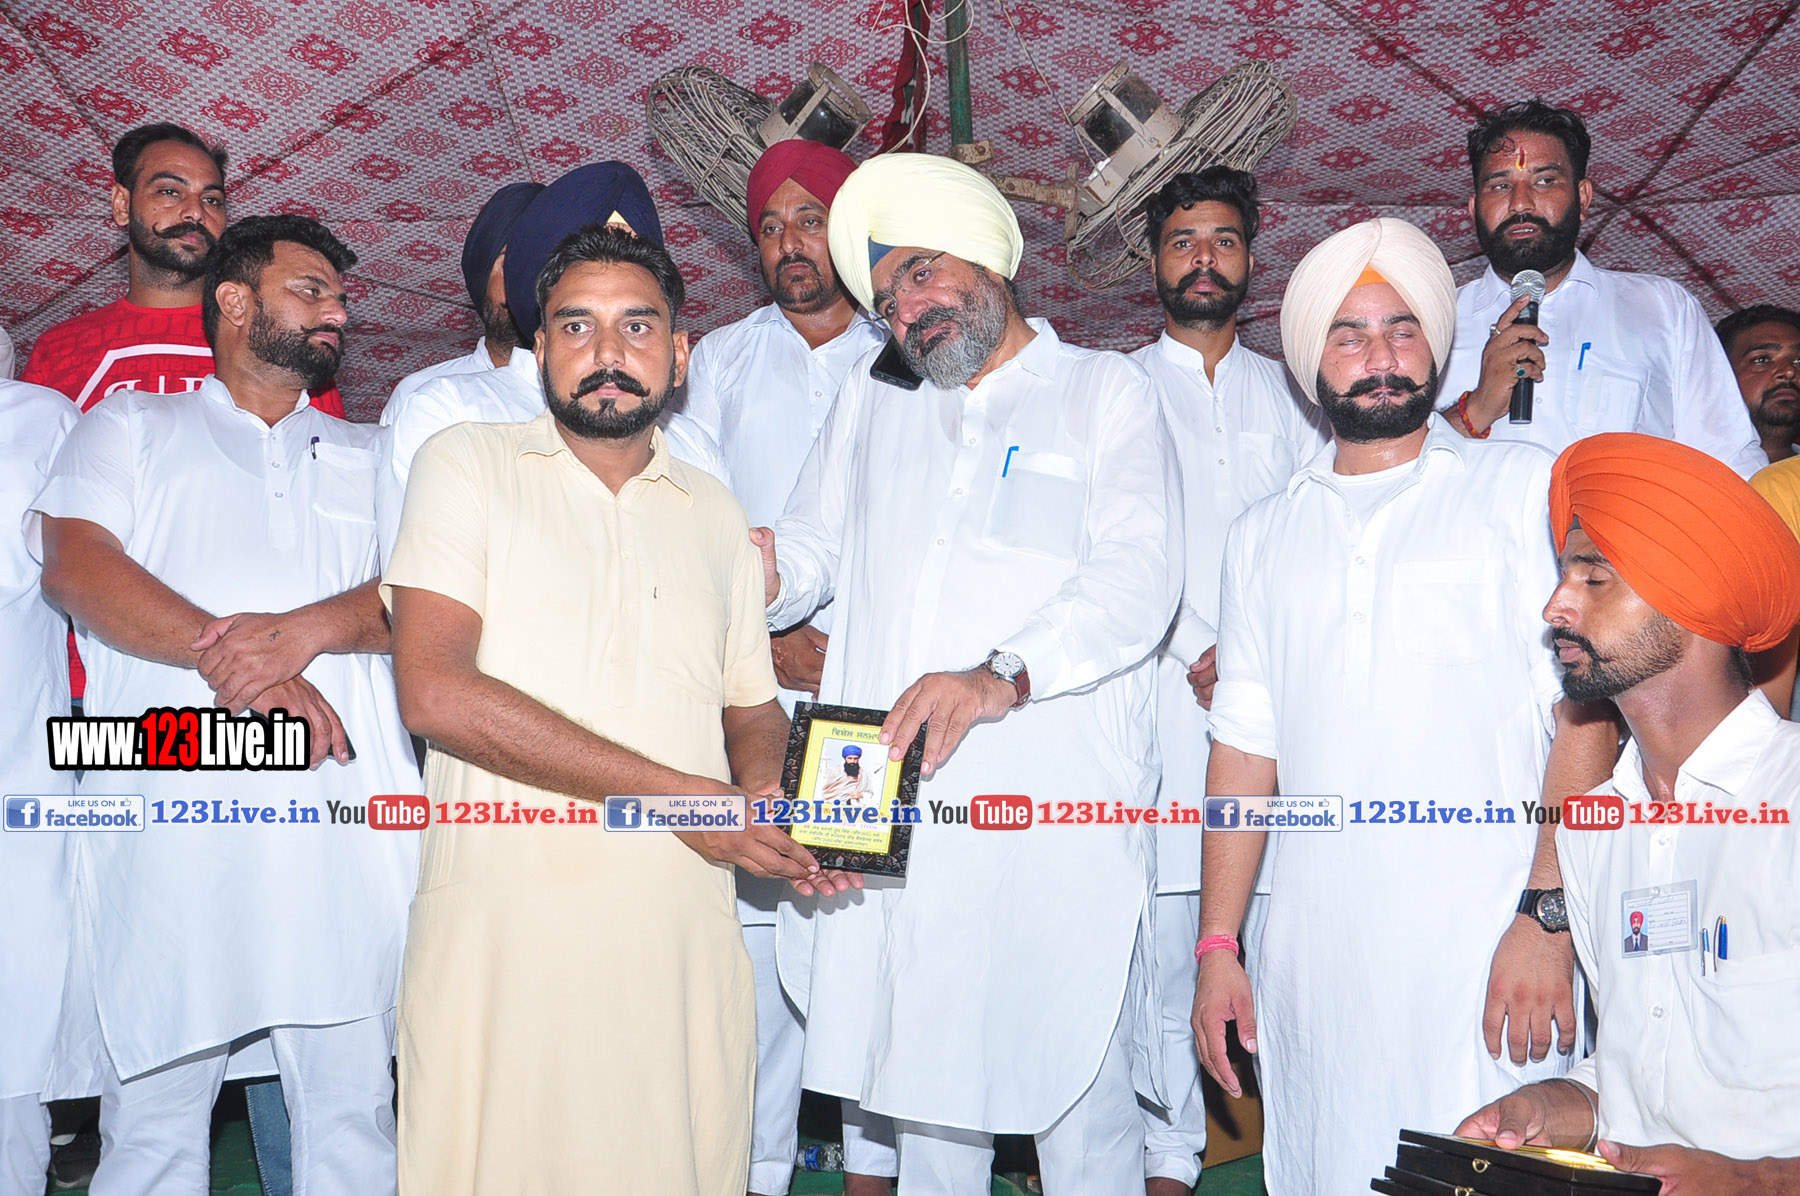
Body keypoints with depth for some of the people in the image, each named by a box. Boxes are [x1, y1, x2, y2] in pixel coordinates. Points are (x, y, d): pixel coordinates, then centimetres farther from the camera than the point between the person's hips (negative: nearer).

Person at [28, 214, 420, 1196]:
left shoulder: (369, 456, 24)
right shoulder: (130, 426, 18)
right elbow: (74, 562, 0)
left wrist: (308, 628, -12)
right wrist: (232, 653, -12)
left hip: (346, 821, 2)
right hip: (172, 814, -1)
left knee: (352, 1103, 2)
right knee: (151, 1114, 1)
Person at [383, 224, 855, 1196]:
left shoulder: (715, 513, 16)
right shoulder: (468, 466, 2)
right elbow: (435, 690, -11)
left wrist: (761, 790, -2)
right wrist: (678, 794, -13)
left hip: (684, 941, 4)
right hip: (502, 932, -3)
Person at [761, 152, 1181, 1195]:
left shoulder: (1106, 391, 7)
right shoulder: (870, 404, 22)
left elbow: (1137, 580, -8)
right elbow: (813, 548, 18)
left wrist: (1002, 675, -24)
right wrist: (765, 574, -7)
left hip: (1055, 805, -4)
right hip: (895, 806, 4)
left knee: (1076, 1066, -1)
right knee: (925, 1063, 11)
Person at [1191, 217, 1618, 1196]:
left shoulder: (1530, 489, 4)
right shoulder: (1265, 534, 15)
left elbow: (1585, 711, -4)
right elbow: (1244, 745, 13)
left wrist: (1547, 920, -13)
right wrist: (1217, 945, 7)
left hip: (1485, 952, -3)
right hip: (1310, 958, 3)